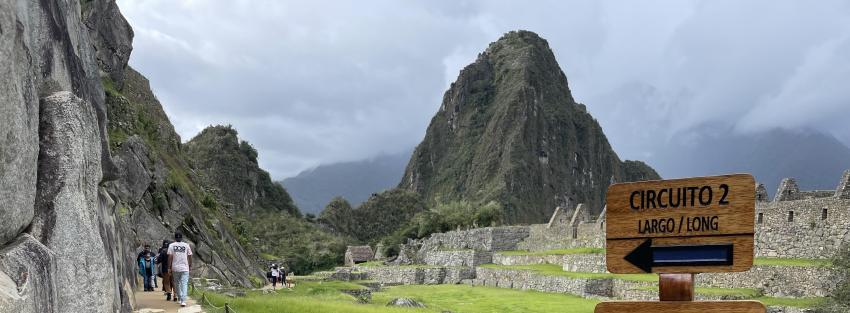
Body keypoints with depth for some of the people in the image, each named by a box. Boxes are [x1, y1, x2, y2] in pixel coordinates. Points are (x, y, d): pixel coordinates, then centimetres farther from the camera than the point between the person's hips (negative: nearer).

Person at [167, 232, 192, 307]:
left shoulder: (171, 245, 0)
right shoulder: (186, 245, 2)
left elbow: (170, 257, -4)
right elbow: (190, 256, 5)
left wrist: (169, 267, 2)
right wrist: (190, 265, 18)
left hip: (175, 268, 1)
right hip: (185, 268, -1)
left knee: (177, 284, 17)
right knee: (184, 284, -4)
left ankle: (180, 299, 24)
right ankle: (183, 301, -15)